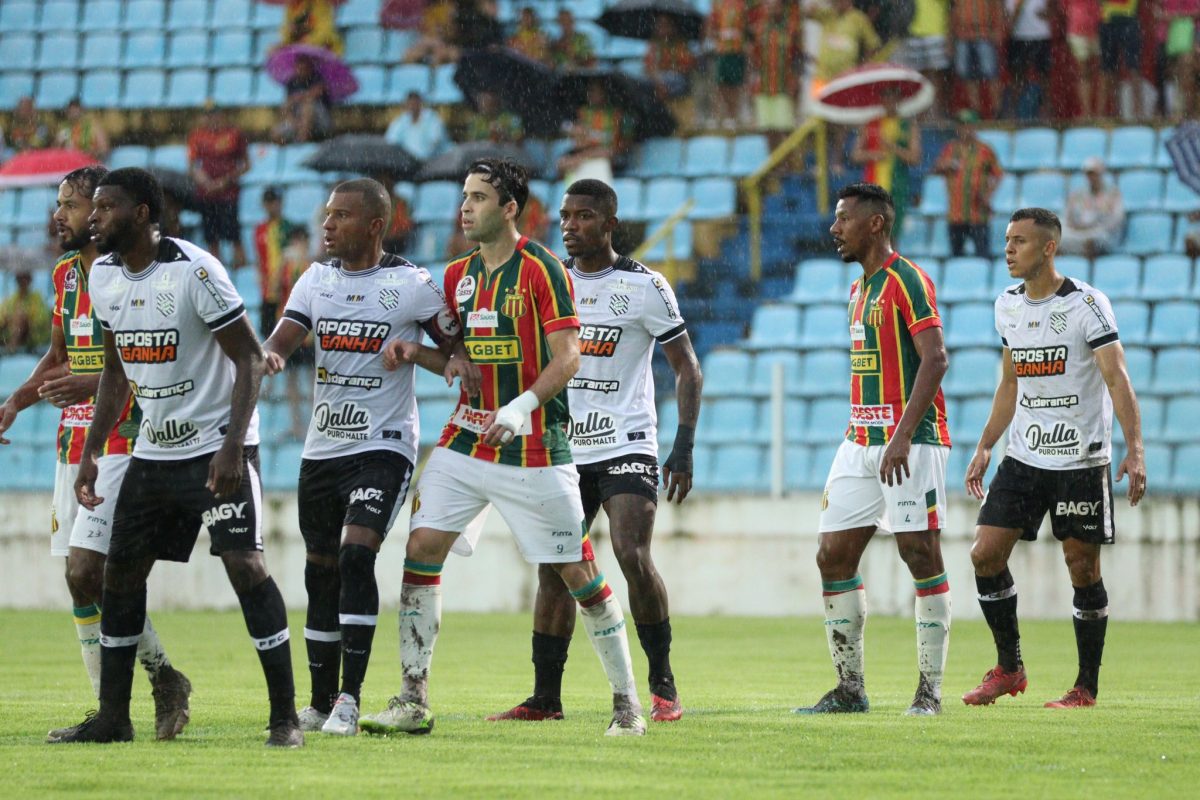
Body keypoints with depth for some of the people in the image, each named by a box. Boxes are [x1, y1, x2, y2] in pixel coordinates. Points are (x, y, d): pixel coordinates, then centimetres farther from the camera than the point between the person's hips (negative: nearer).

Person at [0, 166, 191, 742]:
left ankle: (163, 676, -2)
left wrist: (96, 384, -28)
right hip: (74, 444, 8)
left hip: (122, 443, -8)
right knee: (81, 578, 6)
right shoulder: (66, 273, 13)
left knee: (86, 571, -17)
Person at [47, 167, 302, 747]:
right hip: (154, 452, 8)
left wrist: (232, 445, -24)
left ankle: (285, 716, -11)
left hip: (218, 446, -8)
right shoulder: (104, 276, 5)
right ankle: (112, 717, 15)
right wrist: (90, 452, 12)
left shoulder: (194, 271, -18)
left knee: (244, 565, -15)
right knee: (121, 570, 7)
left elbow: (249, 359, -16)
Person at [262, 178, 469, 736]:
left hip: (383, 446, -5)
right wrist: (270, 355, -26)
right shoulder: (316, 280, 8)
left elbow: (459, 349, 3)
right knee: (321, 570, 9)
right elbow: (281, 339, -3)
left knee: (356, 555, -20)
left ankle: (349, 700, -19)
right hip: (322, 449, 5)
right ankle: (320, 703, 20)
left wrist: (416, 351, -16)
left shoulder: (411, 286, -5)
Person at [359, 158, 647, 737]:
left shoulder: (541, 269, -9)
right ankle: (413, 700, -2)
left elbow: (567, 354, -14)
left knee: (578, 574, -2)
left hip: (534, 450, -6)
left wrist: (524, 405, -28)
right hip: (467, 439, 6)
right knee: (421, 548, -7)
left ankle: (626, 701, 12)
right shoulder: (458, 275, 10)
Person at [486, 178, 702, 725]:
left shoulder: (644, 286, -6)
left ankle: (663, 686, -7)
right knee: (553, 569, 4)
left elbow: (687, 367, -3)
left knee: (632, 555, -19)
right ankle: (546, 698, 10)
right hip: (564, 448, 5)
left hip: (626, 446, -5)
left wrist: (684, 449, -10)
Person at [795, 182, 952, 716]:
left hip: (911, 441, -9)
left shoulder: (906, 280, -10)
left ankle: (931, 689, -1)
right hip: (861, 442, 9)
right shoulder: (859, 287, 18)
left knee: (921, 553, -6)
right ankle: (850, 688, 8)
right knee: (833, 555, 3)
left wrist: (903, 435, -24)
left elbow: (934, 359, -18)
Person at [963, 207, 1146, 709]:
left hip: (1081, 461, -6)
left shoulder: (1086, 304, -11)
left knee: (1083, 569, -1)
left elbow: (1117, 379, -16)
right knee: (985, 554, -4)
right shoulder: (1008, 305, 8)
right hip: (1023, 457, 6)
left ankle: (1086, 687, 9)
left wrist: (1134, 450, -26)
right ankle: (1009, 668, 11)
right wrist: (984, 448, 18)